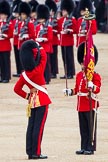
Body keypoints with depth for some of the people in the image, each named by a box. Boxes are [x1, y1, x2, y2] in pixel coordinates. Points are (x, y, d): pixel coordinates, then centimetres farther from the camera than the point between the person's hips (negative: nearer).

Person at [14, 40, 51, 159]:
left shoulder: (24, 75, 1)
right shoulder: (38, 70, -14)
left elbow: (17, 89, 7)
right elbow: (43, 56, 0)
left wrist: (27, 96, 13)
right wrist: (39, 47, 14)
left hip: (32, 101, 6)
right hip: (42, 100, -6)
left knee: (31, 126, 8)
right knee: (39, 127, -5)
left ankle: (30, 152, 10)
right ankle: (36, 153, -7)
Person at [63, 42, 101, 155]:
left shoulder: (95, 76, -8)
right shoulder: (79, 75, 13)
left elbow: (97, 89, -19)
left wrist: (92, 86, -39)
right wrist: (70, 92, 4)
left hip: (91, 106, -7)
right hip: (81, 106, 7)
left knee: (91, 127, -1)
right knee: (83, 128, 10)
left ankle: (90, 148, 2)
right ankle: (84, 148, 16)